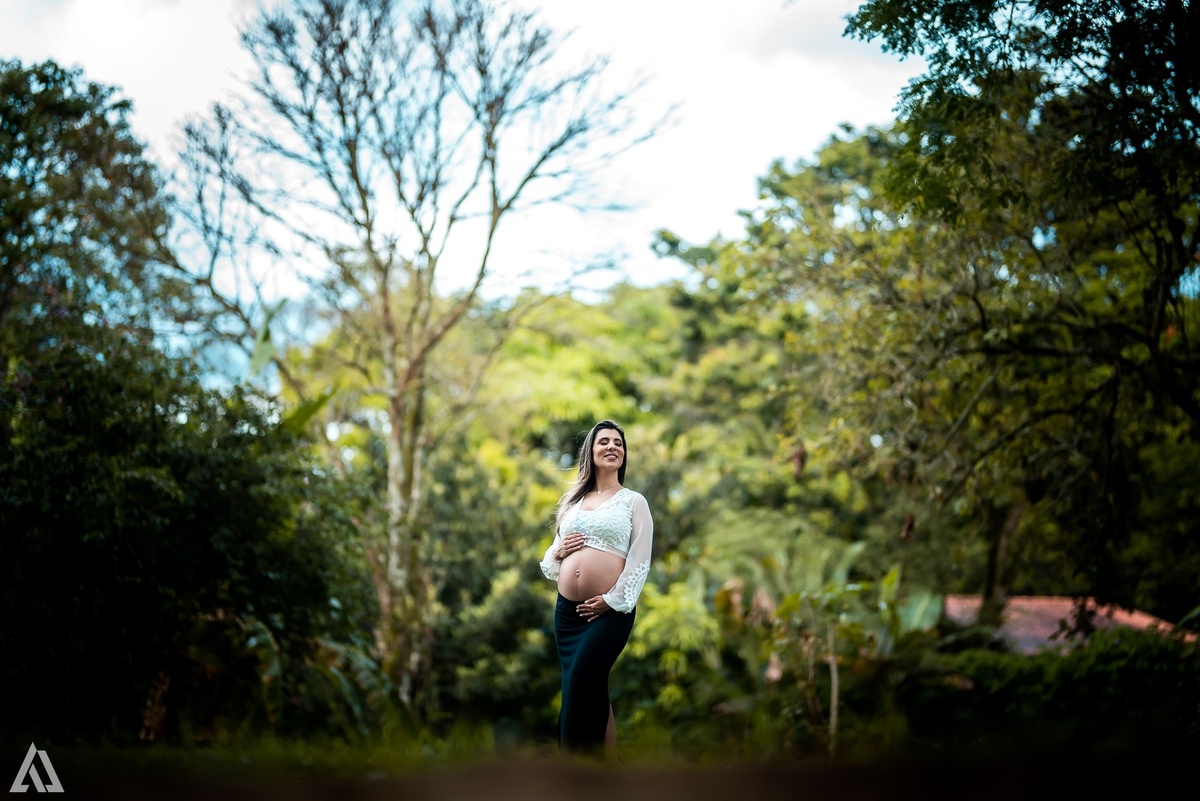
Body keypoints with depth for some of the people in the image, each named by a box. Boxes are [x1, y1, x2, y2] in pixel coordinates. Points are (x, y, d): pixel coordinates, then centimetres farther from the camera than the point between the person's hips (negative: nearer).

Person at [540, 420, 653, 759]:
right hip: (566, 610, 5)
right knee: (592, 693, 6)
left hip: (608, 612, -5)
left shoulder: (633, 501, 2)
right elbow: (552, 553, 22)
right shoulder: (573, 501, 16)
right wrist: (557, 551, -1)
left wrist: (613, 601, -14)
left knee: (578, 692, -11)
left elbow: (640, 560, -6)